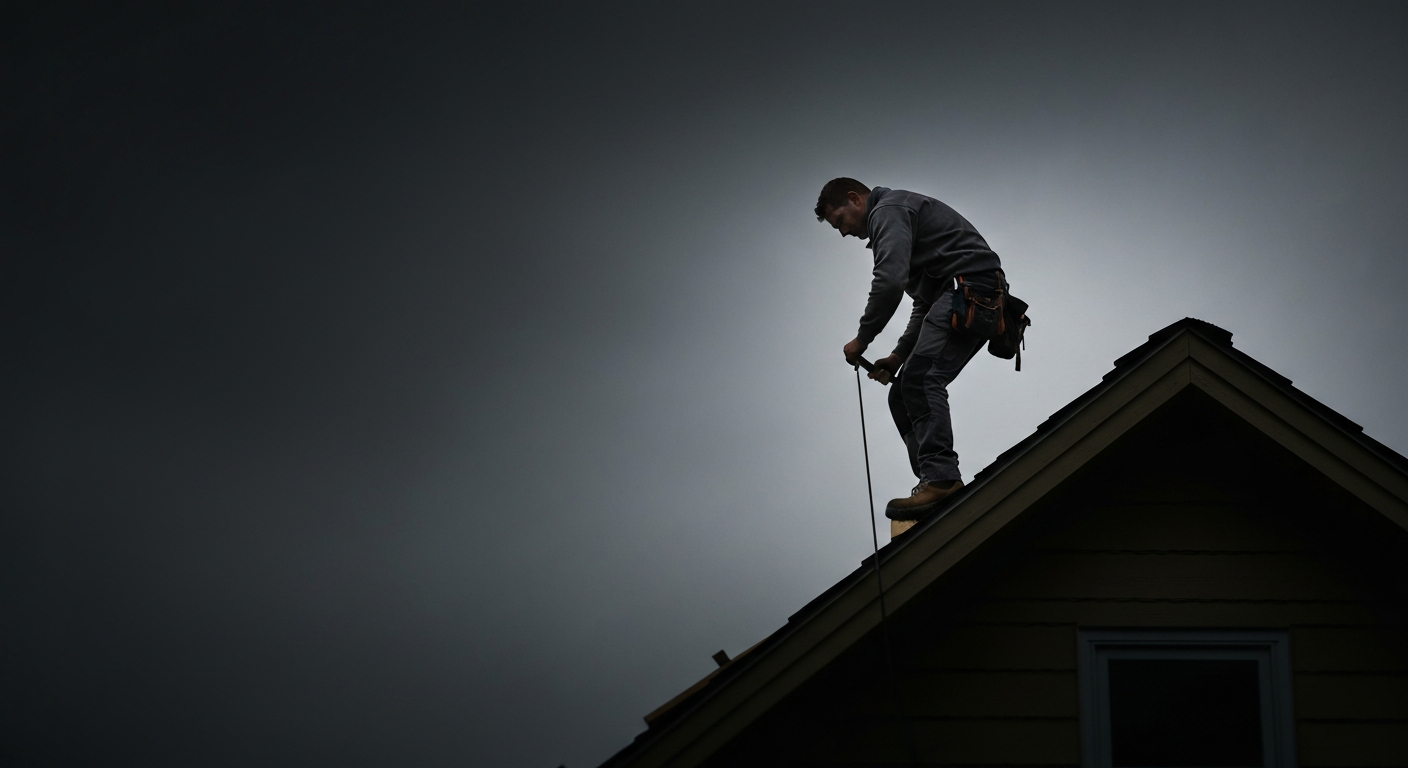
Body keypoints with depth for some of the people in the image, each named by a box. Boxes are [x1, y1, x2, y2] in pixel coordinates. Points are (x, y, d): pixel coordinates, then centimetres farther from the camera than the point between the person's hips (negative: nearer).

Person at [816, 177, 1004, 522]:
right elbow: (924, 306, 33)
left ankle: (941, 478, -34)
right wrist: (898, 357, 21)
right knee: (903, 394, 5)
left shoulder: (887, 210, -1)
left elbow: (890, 280, -17)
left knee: (920, 380, -24)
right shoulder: (896, 215, 33)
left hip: (969, 285, -10)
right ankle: (937, 482, -4)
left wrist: (862, 339, -6)